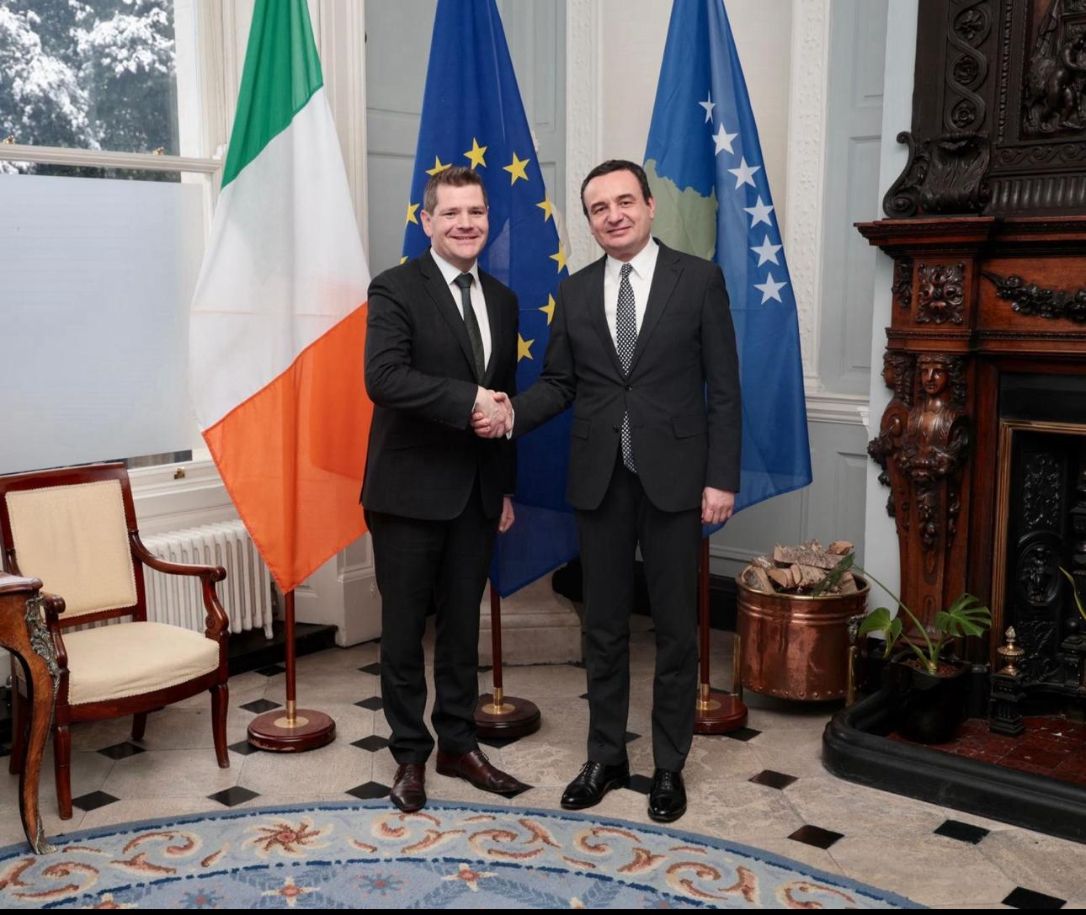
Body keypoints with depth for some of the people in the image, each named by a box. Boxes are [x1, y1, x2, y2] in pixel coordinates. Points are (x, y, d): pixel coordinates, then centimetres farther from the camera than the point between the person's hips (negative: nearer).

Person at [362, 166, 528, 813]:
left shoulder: (502, 300, 12)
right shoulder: (396, 290, -8)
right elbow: (384, 378, -23)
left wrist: (507, 487, 16)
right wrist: (469, 401, -24)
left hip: (477, 493, 6)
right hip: (411, 491, -5)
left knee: (464, 626, 15)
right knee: (405, 629, 7)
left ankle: (459, 745, 29)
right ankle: (411, 754, 23)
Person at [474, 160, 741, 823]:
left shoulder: (698, 279, -2)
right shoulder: (575, 292, 8)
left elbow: (723, 387, -4)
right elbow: (559, 382, 9)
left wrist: (722, 478, -9)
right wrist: (513, 413, -12)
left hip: (673, 478, -3)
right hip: (600, 481, 3)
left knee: (676, 627, 8)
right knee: (604, 626, 12)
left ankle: (670, 765, 23)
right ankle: (607, 757, 27)